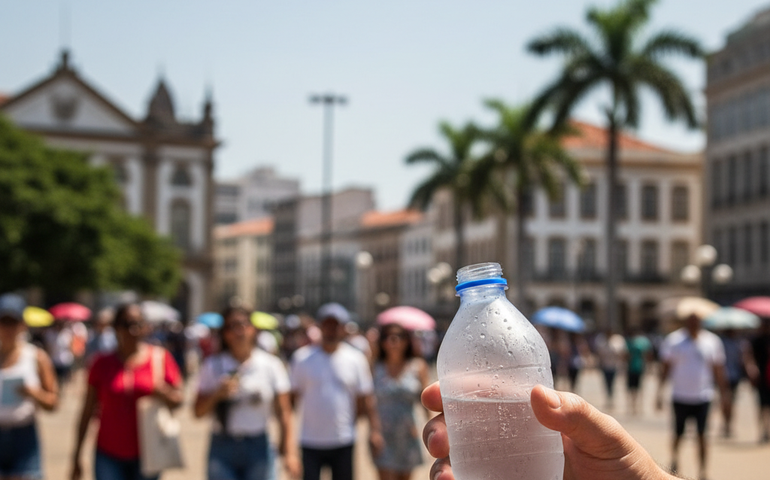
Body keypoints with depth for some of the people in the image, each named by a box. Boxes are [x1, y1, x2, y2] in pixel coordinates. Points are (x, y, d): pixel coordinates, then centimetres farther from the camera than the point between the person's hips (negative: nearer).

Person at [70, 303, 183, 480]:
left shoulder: (159, 358, -1)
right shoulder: (103, 364, 0)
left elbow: (177, 399, 4)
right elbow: (87, 412, 4)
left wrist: (161, 391, -19)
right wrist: (76, 457, 4)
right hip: (109, 455, 0)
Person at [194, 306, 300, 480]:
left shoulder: (271, 365, 0)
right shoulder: (212, 366, 3)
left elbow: (283, 412, -3)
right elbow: (199, 412, 3)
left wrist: (290, 451, -10)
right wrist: (217, 394, -15)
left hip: (258, 447, -1)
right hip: (222, 448, 1)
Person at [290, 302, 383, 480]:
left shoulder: (356, 359, 2)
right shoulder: (302, 358, 1)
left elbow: (366, 399, 3)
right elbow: (293, 395, 4)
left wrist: (374, 429, -6)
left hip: (343, 443, 1)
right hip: (311, 442, -1)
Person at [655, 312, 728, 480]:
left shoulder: (712, 341, 4)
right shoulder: (673, 340, -1)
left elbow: (718, 370, 10)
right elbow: (665, 367, 1)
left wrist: (724, 393, 8)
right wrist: (660, 391, -7)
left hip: (703, 397, 1)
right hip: (680, 397, 0)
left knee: (702, 435, -4)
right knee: (678, 433, 6)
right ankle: (674, 461, 30)